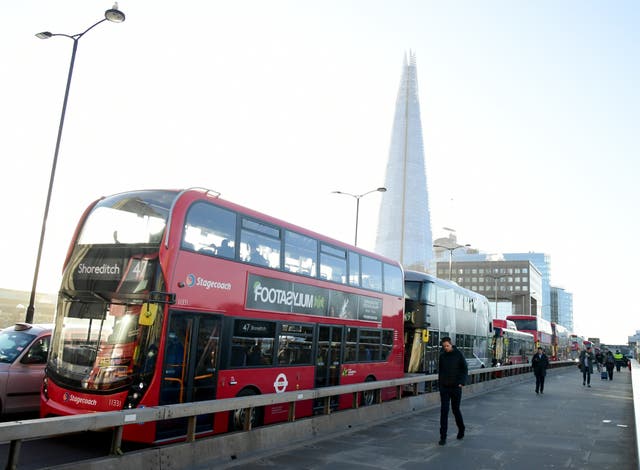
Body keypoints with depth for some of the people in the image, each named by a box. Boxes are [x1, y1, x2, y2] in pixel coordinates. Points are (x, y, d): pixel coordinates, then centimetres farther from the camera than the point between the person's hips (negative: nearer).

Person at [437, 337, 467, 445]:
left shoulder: (458, 354, -5)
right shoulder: (442, 356, 4)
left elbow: (464, 369, -3)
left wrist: (461, 382, -12)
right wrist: (439, 383, 9)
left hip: (456, 387, -2)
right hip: (444, 387, 2)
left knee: (456, 409, 10)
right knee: (444, 411, -3)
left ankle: (461, 429, 37)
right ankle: (443, 437, 1)